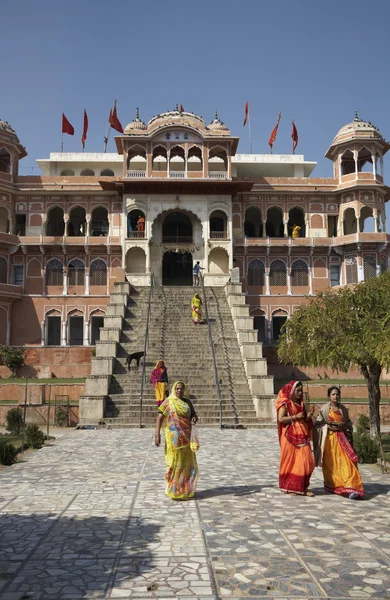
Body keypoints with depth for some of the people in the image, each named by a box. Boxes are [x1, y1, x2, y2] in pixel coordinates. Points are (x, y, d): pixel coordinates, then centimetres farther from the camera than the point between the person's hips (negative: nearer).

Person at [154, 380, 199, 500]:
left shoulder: (187, 401, 9)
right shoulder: (168, 402, -5)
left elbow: (194, 415, 14)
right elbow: (159, 418, -8)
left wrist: (194, 419, -11)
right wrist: (157, 435, -16)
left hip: (186, 436, 5)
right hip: (174, 436, -5)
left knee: (186, 462, 10)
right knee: (175, 462, 0)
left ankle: (185, 489, 25)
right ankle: (173, 490, 13)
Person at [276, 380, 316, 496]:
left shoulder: (300, 403, 15)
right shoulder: (285, 403, -6)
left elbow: (304, 420, 18)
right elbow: (281, 419, -16)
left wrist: (309, 414, 0)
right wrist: (295, 417, -17)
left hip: (302, 436, 7)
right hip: (290, 437, -7)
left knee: (305, 462, 1)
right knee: (290, 461, 1)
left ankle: (302, 488, 8)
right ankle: (288, 487, 13)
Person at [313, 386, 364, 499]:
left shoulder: (343, 409, 10)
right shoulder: (324, 409, 2)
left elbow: (349, 424, 16)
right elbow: (318, 424, 0)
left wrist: (343, 426, -5)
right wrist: (329, 426, -13)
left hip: (342, 438, 2)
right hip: (329, 438, -2)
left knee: (345, 461, -11)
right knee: (331, 463, 2)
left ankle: (350, 487, -15)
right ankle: (331, 485, 19)